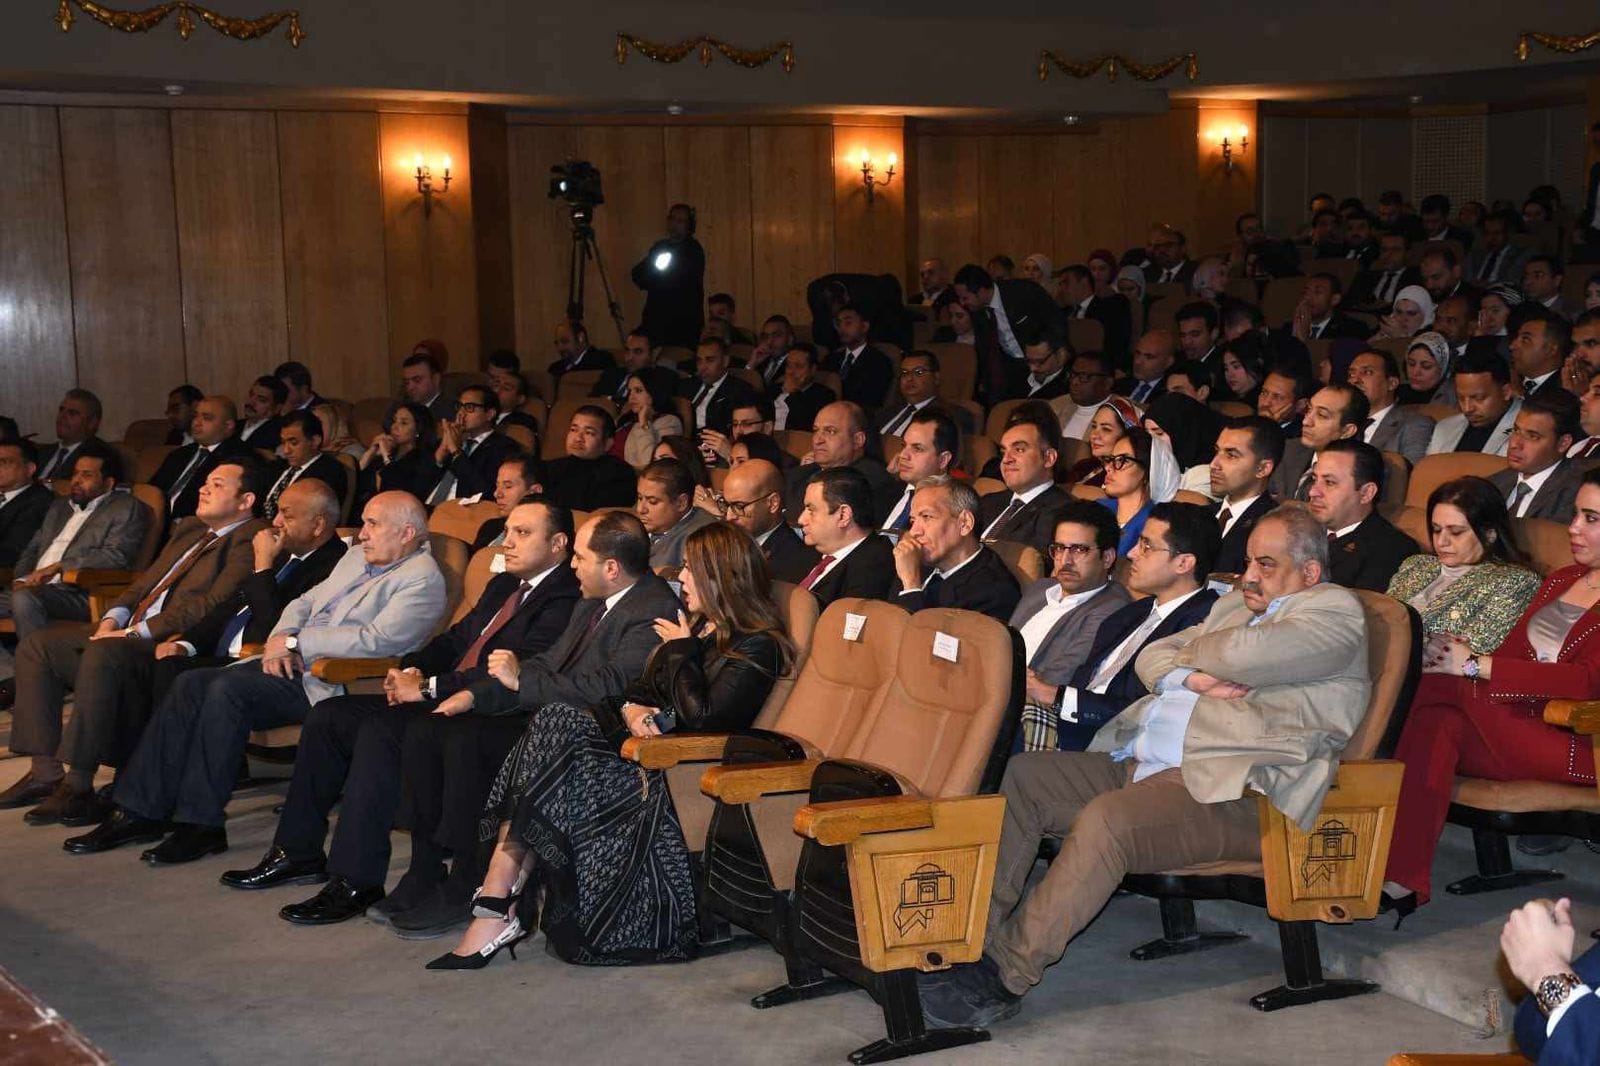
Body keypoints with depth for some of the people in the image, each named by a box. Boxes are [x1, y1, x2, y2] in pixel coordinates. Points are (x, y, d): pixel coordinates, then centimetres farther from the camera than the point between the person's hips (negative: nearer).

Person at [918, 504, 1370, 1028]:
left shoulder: (1336, 611, 0)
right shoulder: (1236, 604, 27)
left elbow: (1244, 653, -17)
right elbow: (1151, 658, 22)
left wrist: (1189, 651, 5)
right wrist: (1192, 678, -1)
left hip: (1230, 788, -9)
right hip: (1139, 763, 9)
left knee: (1106, 820, -33)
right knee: (1020, 775, -4)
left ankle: (1006, 973, -26)